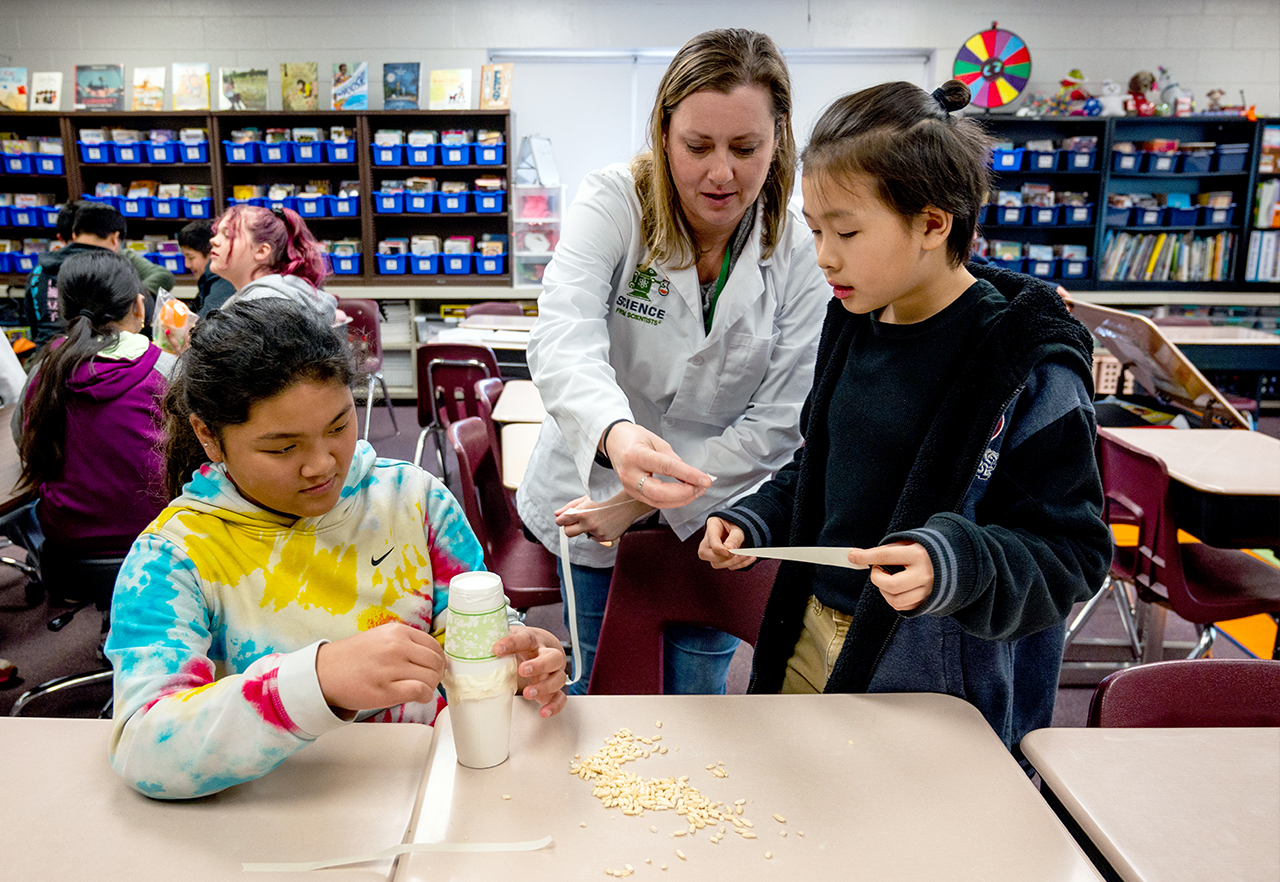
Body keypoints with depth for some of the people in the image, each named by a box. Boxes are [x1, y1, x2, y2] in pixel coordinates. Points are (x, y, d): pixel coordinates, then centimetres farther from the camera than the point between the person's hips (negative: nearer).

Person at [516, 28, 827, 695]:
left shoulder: (800, 253, -11)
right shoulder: (613, 204, -14)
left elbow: (781, 420, -13)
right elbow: (563, 340, -31)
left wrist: (644, 502, -17)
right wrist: (615, 433, -53)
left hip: (713, 522, 1)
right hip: (591, 503, 0)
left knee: (694, 697, 18)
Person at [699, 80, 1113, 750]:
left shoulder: (1031, 368, -19)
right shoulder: (852, 325, 1)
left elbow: (1070, 552, -17)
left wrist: (957, 564, -34)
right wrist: (754, 521, 0)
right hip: (810, 642, 6)